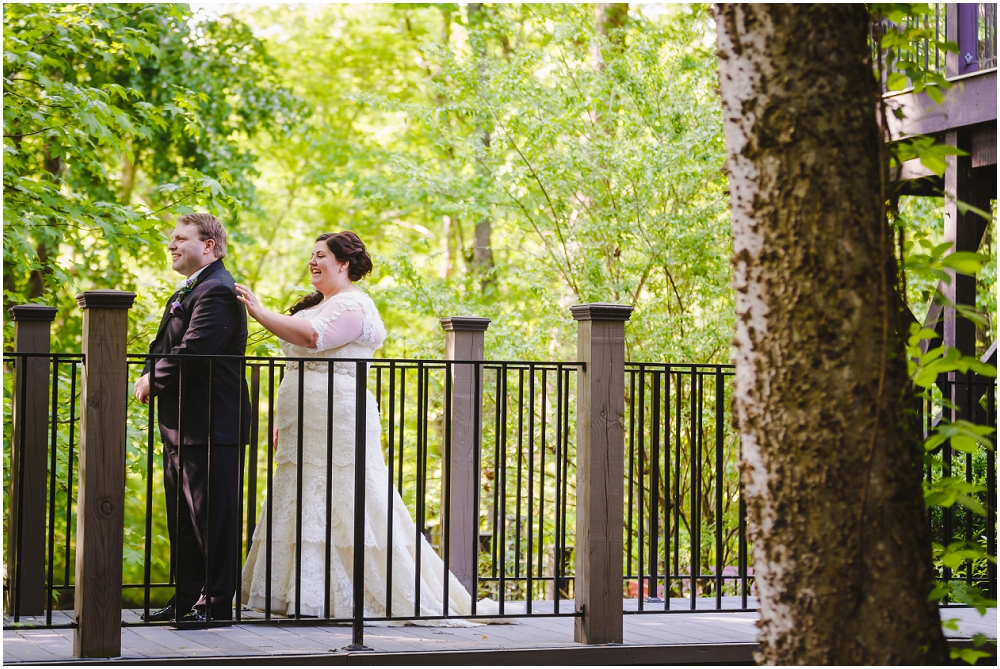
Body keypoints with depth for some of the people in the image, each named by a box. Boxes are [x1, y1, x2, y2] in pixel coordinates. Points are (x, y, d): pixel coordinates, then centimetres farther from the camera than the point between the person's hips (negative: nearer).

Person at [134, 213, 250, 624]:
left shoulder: (217, 292, -15)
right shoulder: (189, 291, 21)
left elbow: (191, 353, -24)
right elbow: (165, 347, 20)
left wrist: (153, 381, -10)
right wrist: (149, 377, 0)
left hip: (210, 427, -11)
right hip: (182, 427, 11)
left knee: (212, 517, -5)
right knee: (182, 517, 14)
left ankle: (215, 604, 0)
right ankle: (186, 599, 21)